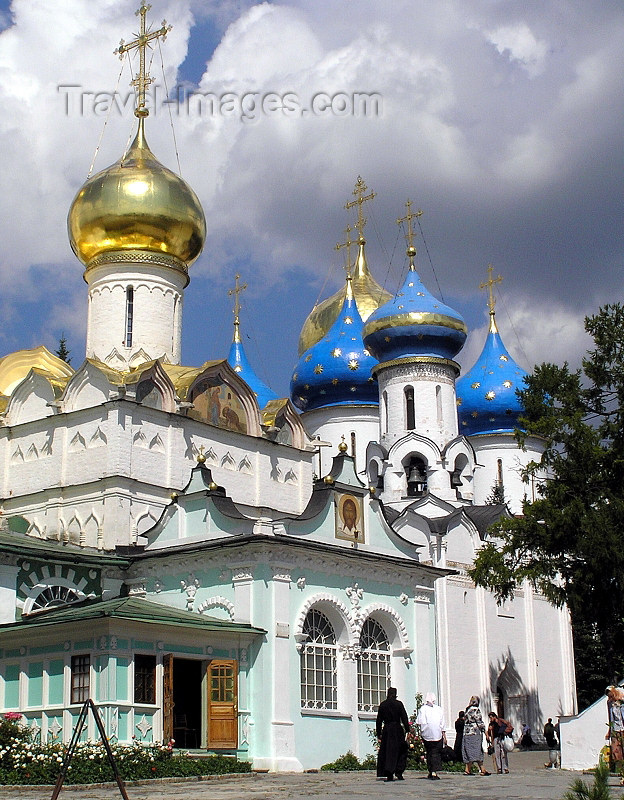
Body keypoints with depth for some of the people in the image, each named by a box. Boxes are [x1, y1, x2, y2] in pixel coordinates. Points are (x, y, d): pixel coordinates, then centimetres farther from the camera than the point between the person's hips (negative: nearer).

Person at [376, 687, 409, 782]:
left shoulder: (382, 705, 5)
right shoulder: (399, 704, -2)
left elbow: (379, 720, 8)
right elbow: (404, 718, -6)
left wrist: (379, 734, 13)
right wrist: (407, 730, -4)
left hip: (386, 730, 2)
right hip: (397, 729, -2)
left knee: (385, 752, 7)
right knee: (402, 750, 10)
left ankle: (389, 775, 2)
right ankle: (399, 772, 1)